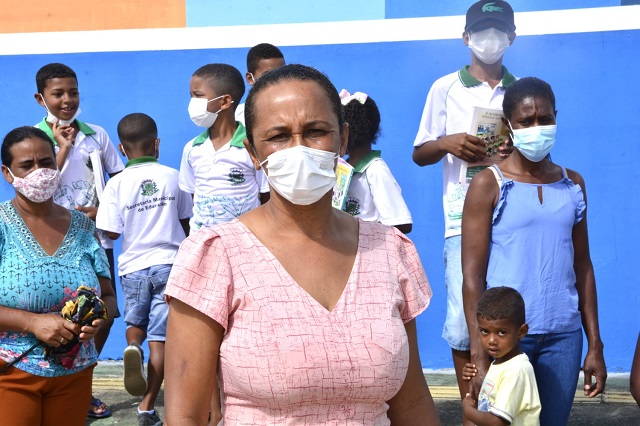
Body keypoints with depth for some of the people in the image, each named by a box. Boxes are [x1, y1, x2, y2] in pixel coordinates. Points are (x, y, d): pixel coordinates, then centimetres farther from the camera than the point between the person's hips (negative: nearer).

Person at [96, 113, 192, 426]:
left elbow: (111, 232, -8)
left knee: (135, 323, 24)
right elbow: (186, 222, 5)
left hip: (133, 266, 0)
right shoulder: (173, 177, -2)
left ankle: (132, 348, -9)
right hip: (169, 262, 0)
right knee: (159, 338, 2)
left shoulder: (117, 183, -7)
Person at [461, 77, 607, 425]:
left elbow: (582, 267, 13)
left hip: (564, 335, 4)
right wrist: (480, 355, -12)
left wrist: (595, 345, 9)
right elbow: (473, 273, -6)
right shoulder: (489, 184, -3)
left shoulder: (573, 184, 9)